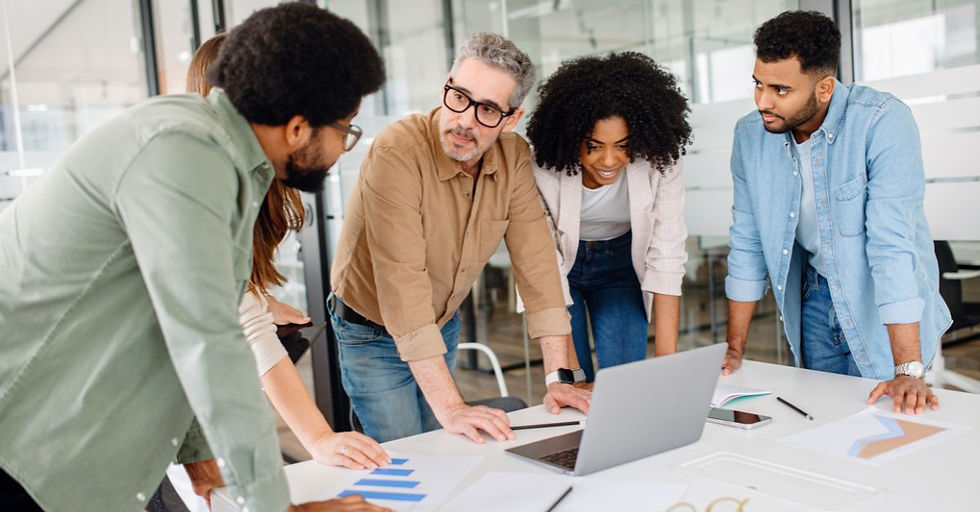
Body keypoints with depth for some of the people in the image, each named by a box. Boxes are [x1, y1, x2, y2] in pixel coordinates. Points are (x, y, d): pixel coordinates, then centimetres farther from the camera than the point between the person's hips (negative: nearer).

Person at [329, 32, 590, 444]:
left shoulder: (514, 157, -13)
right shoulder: (397, 153, -31)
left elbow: (535, 261, -13)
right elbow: (402, 284, -36)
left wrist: (559, 376, -19)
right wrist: (450, 406, -39)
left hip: (442, 328, 5)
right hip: (375, 335, -5)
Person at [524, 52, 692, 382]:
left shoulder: (660, 159, -26)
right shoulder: (544, 165, -30)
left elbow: (667, 255, -22)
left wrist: (667, 357, -27)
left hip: (620, 263, 1)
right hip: (560, 262, -1)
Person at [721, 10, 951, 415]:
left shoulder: (883, 123, -24)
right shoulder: (750, 135, -10)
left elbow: (892, 244, -30)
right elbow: (748, 243, -3)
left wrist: (909, 370, -32)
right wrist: (734, 350, -1)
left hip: (887, 310, -4)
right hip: (816, 298, 4)